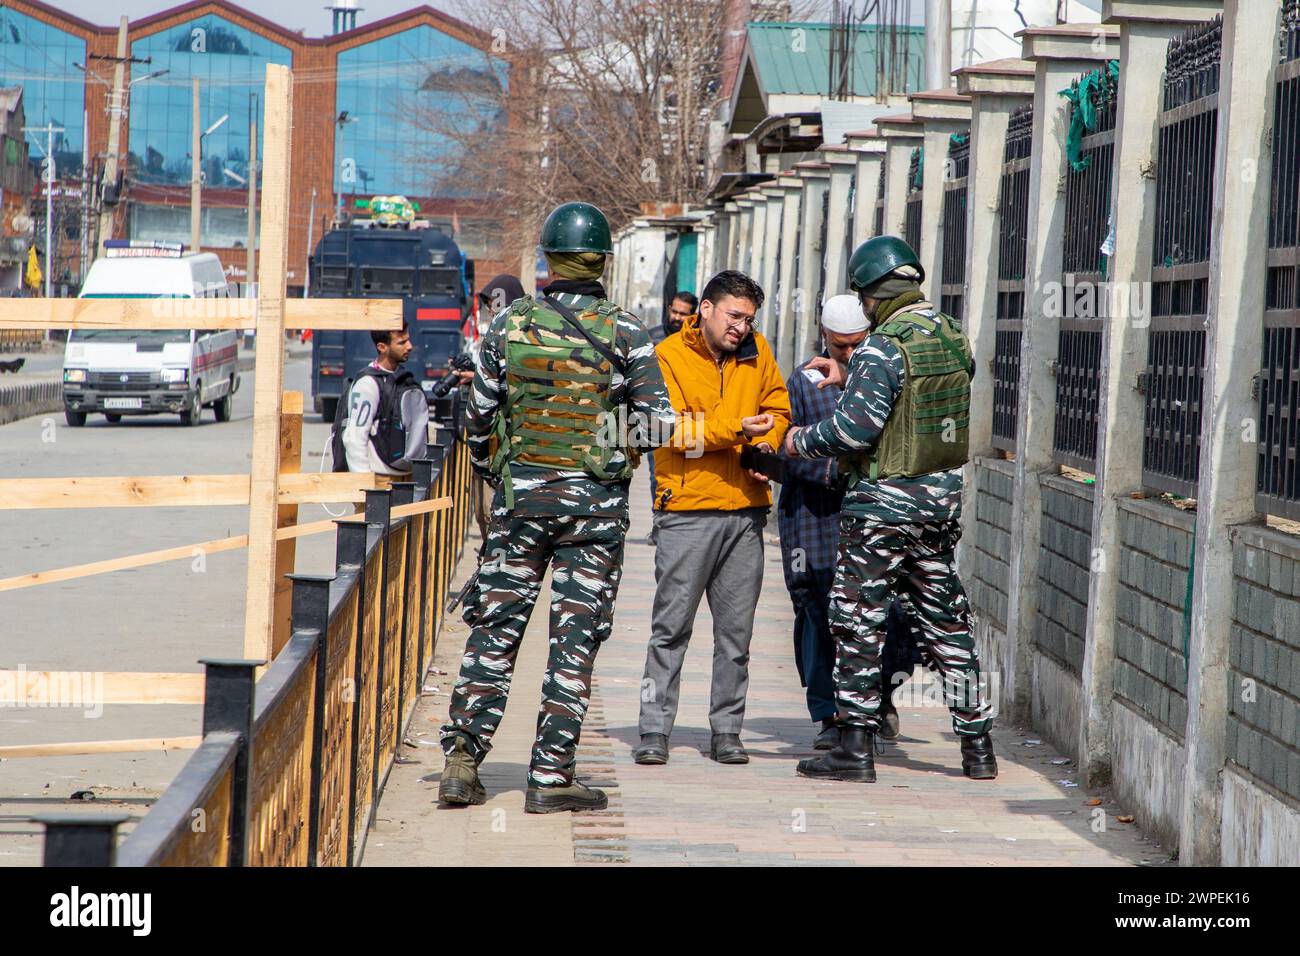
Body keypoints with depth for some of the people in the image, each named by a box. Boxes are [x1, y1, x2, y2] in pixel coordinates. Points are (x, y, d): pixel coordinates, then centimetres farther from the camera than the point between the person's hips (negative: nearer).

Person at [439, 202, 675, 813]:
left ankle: (462, 760, 5)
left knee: (495, 629, 9)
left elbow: (479, 418, 5)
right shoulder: (624, 332, -5)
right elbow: (658, 423, -4)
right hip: (595, 503, -2)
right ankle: (551, 775, 1)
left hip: (519, 496, 2)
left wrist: (492, 472, 23)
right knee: (576, 635, 3)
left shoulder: (509, 326, 0)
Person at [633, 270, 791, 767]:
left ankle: (727, 731, 13)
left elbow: (778, 409, 20)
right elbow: (673, 428, -13)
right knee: (671, 626, -3)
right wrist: (735, 429, -22)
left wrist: (765, 447, 0)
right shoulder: (668, 357, -4)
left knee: (736, 629, 6)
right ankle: (654, 731, 3)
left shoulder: (756, 352, 12)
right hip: (687, 508, -4)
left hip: (746, 509, 4)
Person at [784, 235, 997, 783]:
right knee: (947, 621, 13)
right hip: (944, 495, 7)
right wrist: (848, 377, 25)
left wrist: (800, 441, -5)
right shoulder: (952, 337, 7)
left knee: (857, 622, 1)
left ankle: (856, 748, 2)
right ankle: (977, 747, 15)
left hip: (885, 500, -7)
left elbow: (855, 426, -22)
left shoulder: (884, 347, -17)